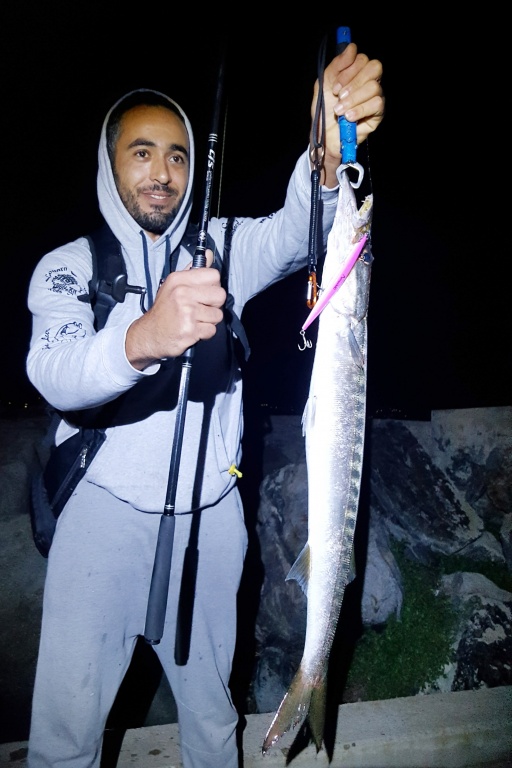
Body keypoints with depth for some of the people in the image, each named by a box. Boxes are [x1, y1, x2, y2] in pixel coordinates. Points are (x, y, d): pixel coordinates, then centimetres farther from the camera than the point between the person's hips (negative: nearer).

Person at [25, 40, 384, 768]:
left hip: (210, 511, 2)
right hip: (106, 510, -1)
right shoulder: (68, 265, -3)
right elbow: (54, 375, -23)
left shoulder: (221, 248, 3)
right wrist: (143, 338, -44)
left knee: (210, 702, 18)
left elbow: (291, 235, -19)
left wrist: (330, 157, -39)